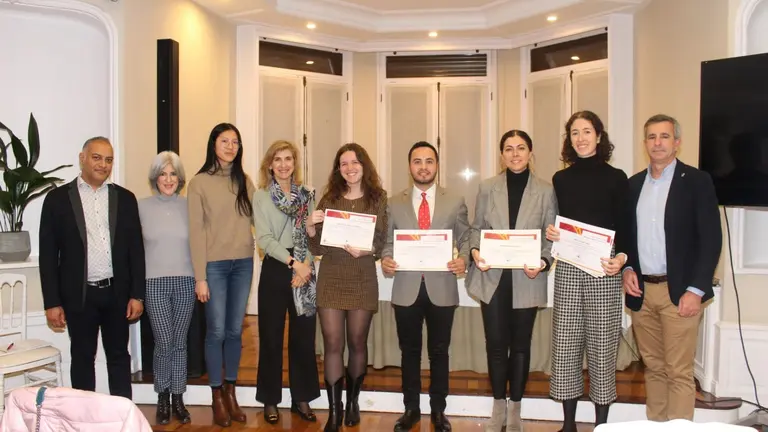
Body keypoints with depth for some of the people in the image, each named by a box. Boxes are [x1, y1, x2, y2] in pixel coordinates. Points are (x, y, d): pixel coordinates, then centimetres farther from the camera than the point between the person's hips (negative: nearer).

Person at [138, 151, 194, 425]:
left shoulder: (188, 206, 3)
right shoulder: (142, 207, 0)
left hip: (185, 282, 1)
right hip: (154, 283, -1)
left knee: (179, 343, 8)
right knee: (164, 344, -1)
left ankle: (178, 398, 21)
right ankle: (163, 398, 19)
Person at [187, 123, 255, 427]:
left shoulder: (245, 181, 9)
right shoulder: (199, 183, -4)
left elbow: (254, 218, 10)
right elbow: (196, 231, -7)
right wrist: (200, 276, -10)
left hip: (243, 264, 4)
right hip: (214, 265, -4)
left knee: (235, 331, 10)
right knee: (216, 332, 2)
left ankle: (230, 392, 24)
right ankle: (217, 397, 17)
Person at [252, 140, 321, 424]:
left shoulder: (307, 195, 8)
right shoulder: (261, 196, 1)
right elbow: (264, 238, -9)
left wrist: (306, 264, -12)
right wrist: (293, 263, -17)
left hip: (305, 270, 2)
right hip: (275, 269, -2)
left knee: (303, 334, 7)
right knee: (271, 335, 5)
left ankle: (301, 398, 19)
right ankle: (270, 400, 18)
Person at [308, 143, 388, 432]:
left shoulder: (377, 198, 1)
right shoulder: (329, 199, 7)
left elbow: (382, 242, -2)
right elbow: (317, 248, 5)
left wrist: (366, 250, -22)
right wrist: (310, 228, -14)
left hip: (363, 280, -1)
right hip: (330, 279, 1)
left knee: (357, 343, 10)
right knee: (332, 344, -1)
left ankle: (352, 401, 28)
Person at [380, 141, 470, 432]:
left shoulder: (456, 202, 4)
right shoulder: (394, 203, 6)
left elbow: (465, 240, 4)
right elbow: (388, 242, 7)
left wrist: (463, 259, -16)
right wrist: (385, 259, -14)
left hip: (442, 288, -1)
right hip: (406, 288, 1)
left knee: (439, 351, 11)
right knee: (409, 351, 12)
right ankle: (411, 408, 27)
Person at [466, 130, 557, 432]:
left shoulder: (546, 191, 1)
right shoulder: (487, 188, 5)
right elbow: (477, 228, 7)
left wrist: (543, 262, -18)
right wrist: (475, 252, -13)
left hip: (527, 279, -1)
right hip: (493, 278, 1)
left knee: (520, 345, 10)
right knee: (496, 344, 6)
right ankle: (499, 407, 24)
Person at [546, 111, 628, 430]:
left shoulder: (615, 178, 3)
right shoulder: (561, 179, 11)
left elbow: (624, 227, 2)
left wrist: (621, 257, -16)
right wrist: (550, 233, -7)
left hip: (604, 271, -2)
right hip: (568, 269, 2)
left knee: (602, 344, 2)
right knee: (565, 344, 3)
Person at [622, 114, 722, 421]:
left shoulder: (696, 181, -2)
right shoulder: (634, 184, 12)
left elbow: (711, 239, -6)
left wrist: (696, 290, -12)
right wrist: (627, 269, 1)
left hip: (678, 291, -4)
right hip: (641, 291, 5)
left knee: (679, 373, -1)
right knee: (653, 368, 13)